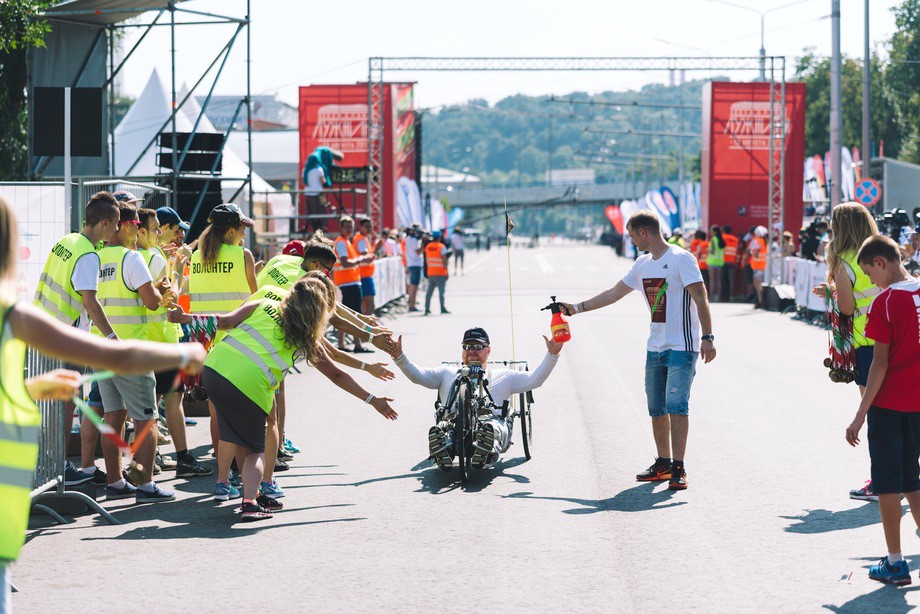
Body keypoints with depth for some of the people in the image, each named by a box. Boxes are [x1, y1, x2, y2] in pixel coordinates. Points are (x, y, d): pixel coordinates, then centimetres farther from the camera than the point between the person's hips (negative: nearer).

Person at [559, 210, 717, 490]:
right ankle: (663, 464, 16)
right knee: (656, 409, 7)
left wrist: (707, 337, -19)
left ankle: (678, 468, -14)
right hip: (655, 348, 8)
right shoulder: (643, 265, 15)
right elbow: (613, 294, 23)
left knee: (676, 405, -14)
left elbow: (700, 298, -12)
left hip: (682, 348, -8)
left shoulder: (681, 258, -8)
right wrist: (576, 308, 23)